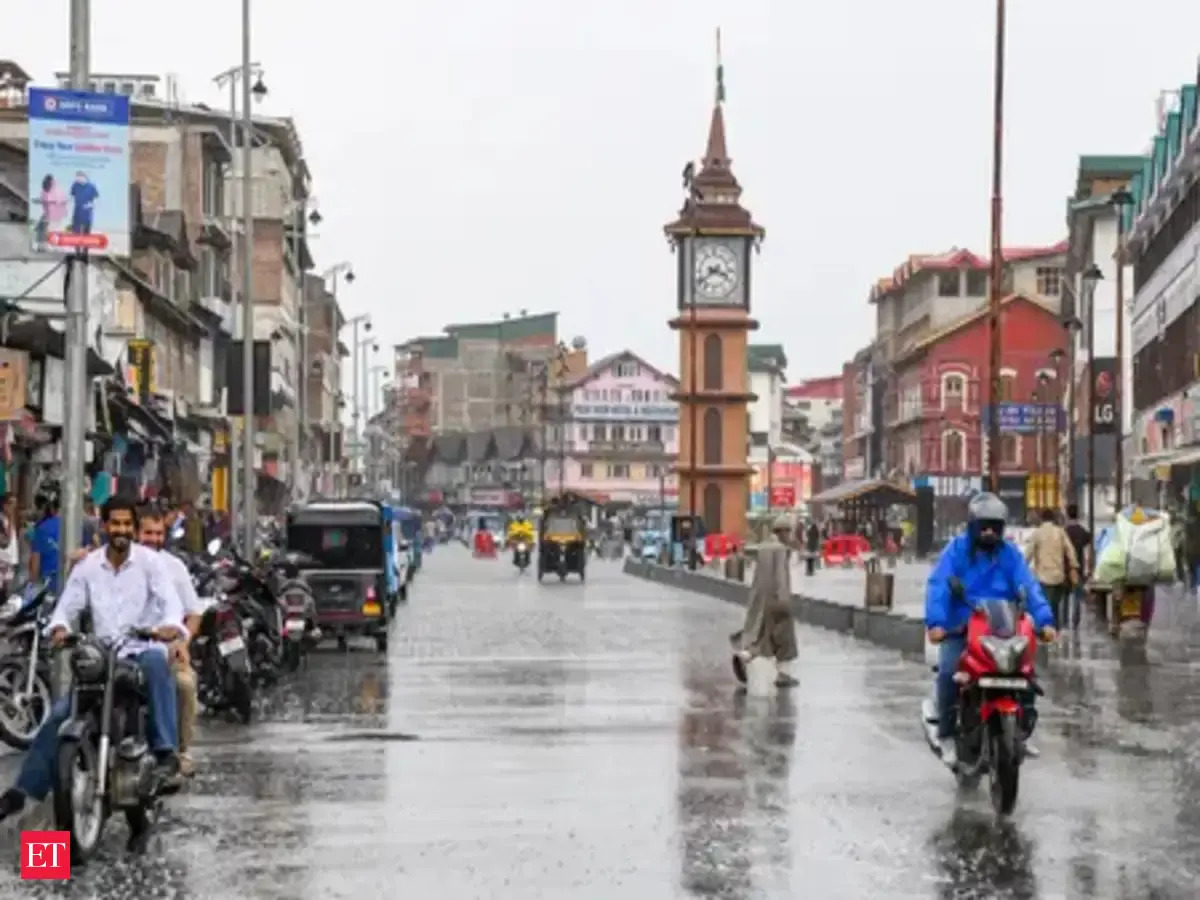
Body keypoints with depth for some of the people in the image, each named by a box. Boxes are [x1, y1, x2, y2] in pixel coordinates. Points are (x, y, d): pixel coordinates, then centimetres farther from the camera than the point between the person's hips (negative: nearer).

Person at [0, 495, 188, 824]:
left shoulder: (149, 561, -2)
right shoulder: (87, 565, 6)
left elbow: (170, 599, -14)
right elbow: (67, 605, 2)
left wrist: (171, 624, -39)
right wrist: (59, 627, -23)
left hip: (142, 651, -3)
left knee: (157, 662, -40)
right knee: (60, 714, -8)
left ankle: (165, 751, -41)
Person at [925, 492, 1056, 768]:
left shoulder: (1010, 553, 5)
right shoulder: (956, 549, -4)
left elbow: (1029, 587, -5)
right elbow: (938, 586, -16)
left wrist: (1044, 620, -22)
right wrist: (935, 622, -32)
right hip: (959, 628, -3)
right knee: (949, 670, -26)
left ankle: (1022, 731, 10)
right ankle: (947, 736, -12)